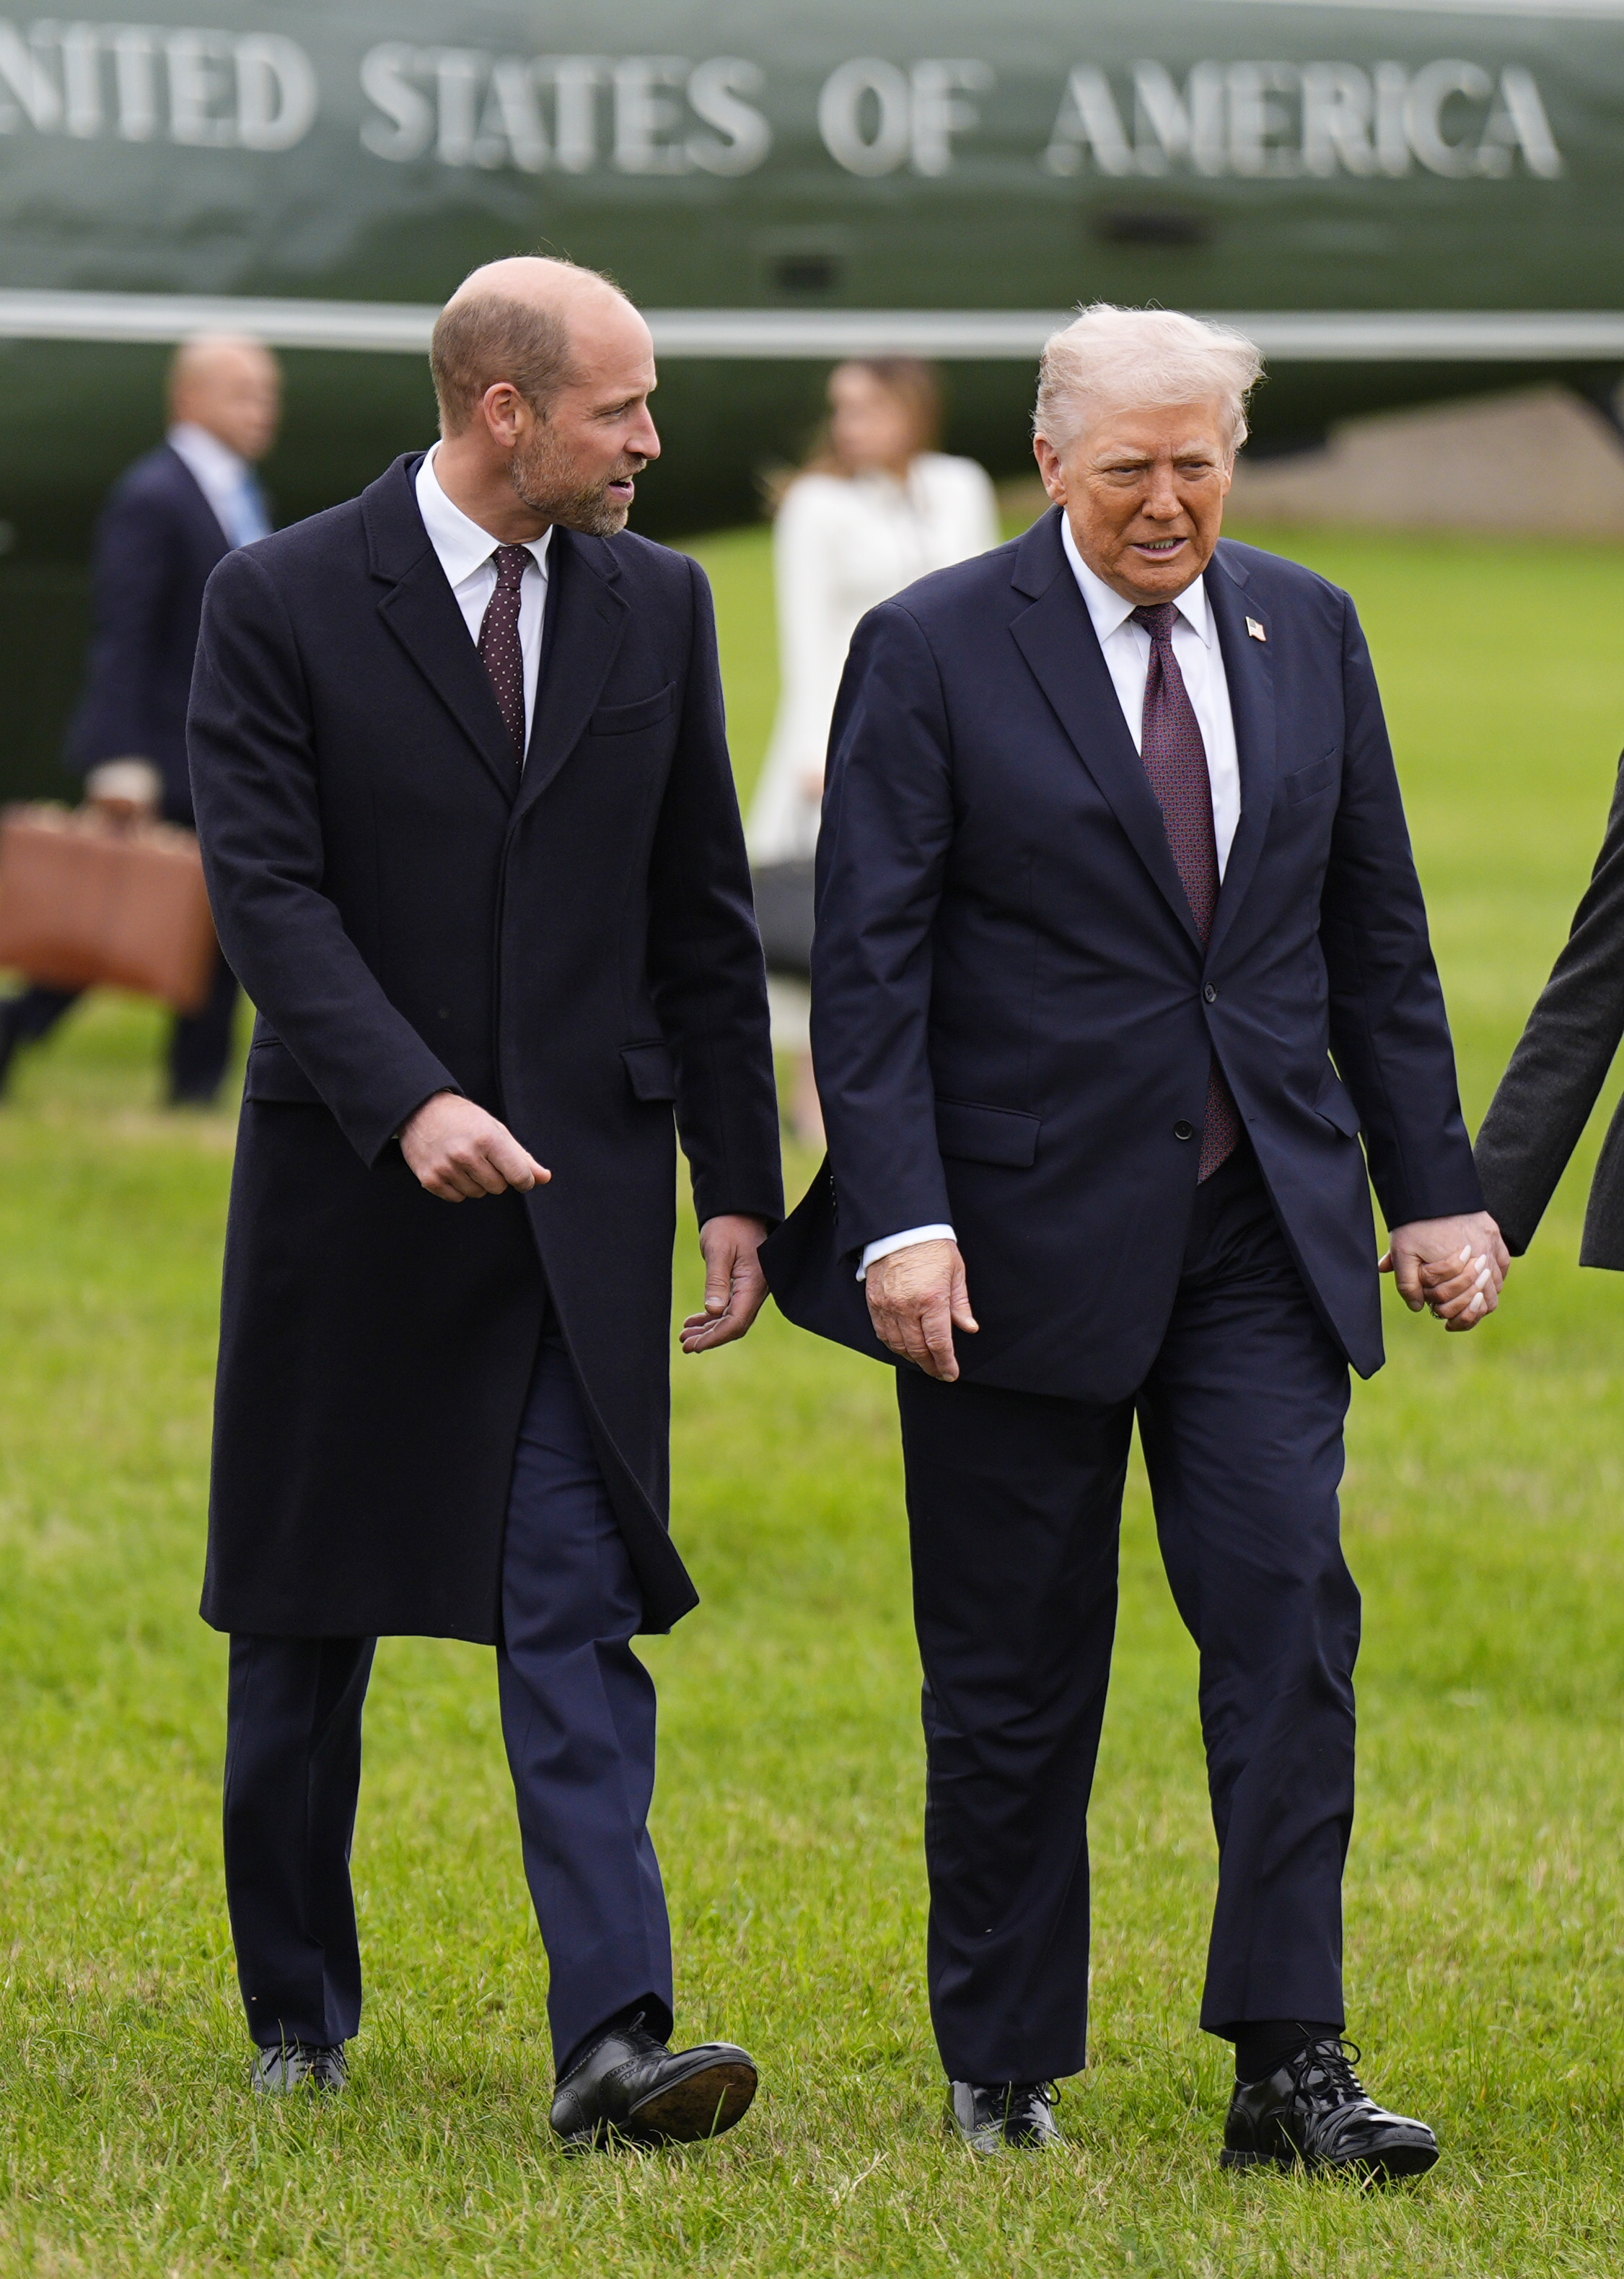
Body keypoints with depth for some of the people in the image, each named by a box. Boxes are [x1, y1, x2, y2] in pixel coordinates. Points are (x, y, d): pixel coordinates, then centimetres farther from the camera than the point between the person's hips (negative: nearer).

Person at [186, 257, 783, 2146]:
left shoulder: (654, 606, 7)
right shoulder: (282, 605, -5)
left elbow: (705, 918, 11)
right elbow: (266, 888, -14)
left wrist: (738, 1184, 7)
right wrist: (409, 1101, -28)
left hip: (584, 1187, 2)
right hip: (350, 1191, -2)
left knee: (578, 1612, -10)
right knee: (308, 1618, 10)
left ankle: (612, 2036, -18)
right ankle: (299, 2004, 26)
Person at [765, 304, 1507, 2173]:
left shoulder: (1305, 631, 9)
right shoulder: (933, 651, -4)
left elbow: (1376, 931, 14)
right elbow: (868, 964, -7)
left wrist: (1430, 1185, 9)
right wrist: (899, 1217, -17)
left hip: (1261, 1234, 3)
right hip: (1025, 1238, -3)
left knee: (1287, 1616, -9)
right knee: (1013, 1678, 5)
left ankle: (1287, 2067, -8)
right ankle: (1002, 2070, 17)